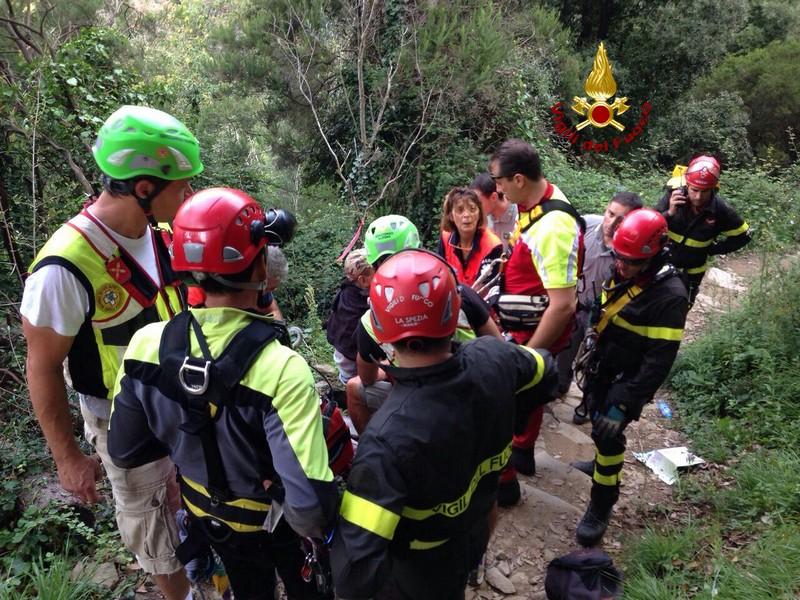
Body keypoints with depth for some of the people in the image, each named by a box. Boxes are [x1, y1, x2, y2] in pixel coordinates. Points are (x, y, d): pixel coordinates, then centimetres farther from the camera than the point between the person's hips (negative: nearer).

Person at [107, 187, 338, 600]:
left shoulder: (147, 345, -22)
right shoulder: (280, 368, -39)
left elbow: (124, 453, -6)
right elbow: (308, 507, -38)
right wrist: (319, 526, -16)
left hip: (206, 515, 4)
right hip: (274, 523, -4)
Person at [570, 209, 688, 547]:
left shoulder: (670, 296, -26)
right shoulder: (622, 273, -5)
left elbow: (660, 360, -25)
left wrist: (626, 402, -25)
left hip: (628, 380, -7)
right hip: (602, 370, 7)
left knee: (608, 431, -6)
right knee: (598, 421, 22)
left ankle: (602, 506, 13)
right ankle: (603, 462, 50)